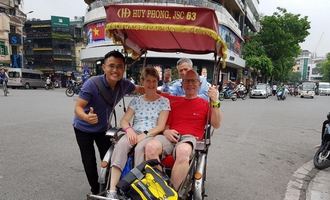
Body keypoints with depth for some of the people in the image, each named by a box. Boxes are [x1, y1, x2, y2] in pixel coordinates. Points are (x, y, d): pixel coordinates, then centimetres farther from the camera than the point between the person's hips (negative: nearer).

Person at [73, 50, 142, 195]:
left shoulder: (124, 84, -17)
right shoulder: (92, 84, -31)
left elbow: (139, 89, 5)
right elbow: (78, 107, -30)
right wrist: (86, 117, -51)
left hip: (103, 127, 3)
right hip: (84, 128, -3)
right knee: (89, 161, 1)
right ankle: (95, 191, 24)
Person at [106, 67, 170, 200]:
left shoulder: (164, 101, 6)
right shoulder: (136, 100, 15)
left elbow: (160, 126, -3)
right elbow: (124, 121, 8)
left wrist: (144, 135, -18)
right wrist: (129, 129, -16)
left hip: (152, 135, -2)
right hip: (134, 133, 3)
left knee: (140, 148, -36)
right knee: (120, 145, -31)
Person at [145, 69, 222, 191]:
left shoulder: (205, 103, 15)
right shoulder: (174, 102, 23)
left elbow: (216, 125, 3)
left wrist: (215, 102, -8)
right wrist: (166, 131, 0)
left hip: (190, 138, -2)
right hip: (171, 136, 3)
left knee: (183, 151, -40)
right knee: (151, 147, -31)